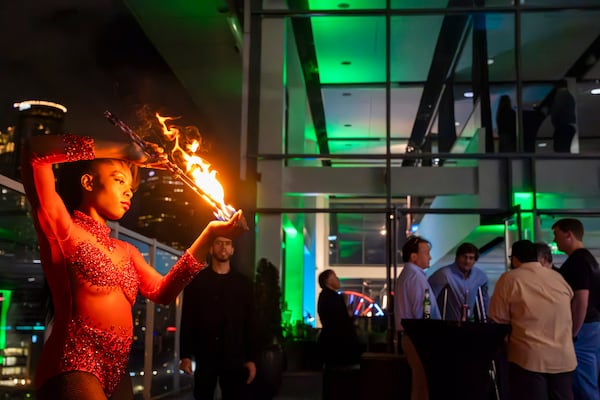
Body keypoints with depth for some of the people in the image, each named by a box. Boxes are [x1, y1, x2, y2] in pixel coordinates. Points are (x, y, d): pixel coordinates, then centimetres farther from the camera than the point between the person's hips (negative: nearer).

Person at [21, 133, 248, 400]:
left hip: (118, 374, 8)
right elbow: (35, 150, -14)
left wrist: (209, 234, 5)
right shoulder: (63, 228, -2)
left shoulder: (125, 251, 20)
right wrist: (124, 151, -7)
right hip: (73, 368, -8)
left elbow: (162, 292, 9)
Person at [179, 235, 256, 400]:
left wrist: (251, 358, 0)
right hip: (204, 356, 0)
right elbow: (187, 320, 2)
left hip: (234, 358, 1)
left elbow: (250, 323, 6)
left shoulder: (243, 283, 9)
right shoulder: (196, 281, 6)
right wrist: (185, 355, -5)